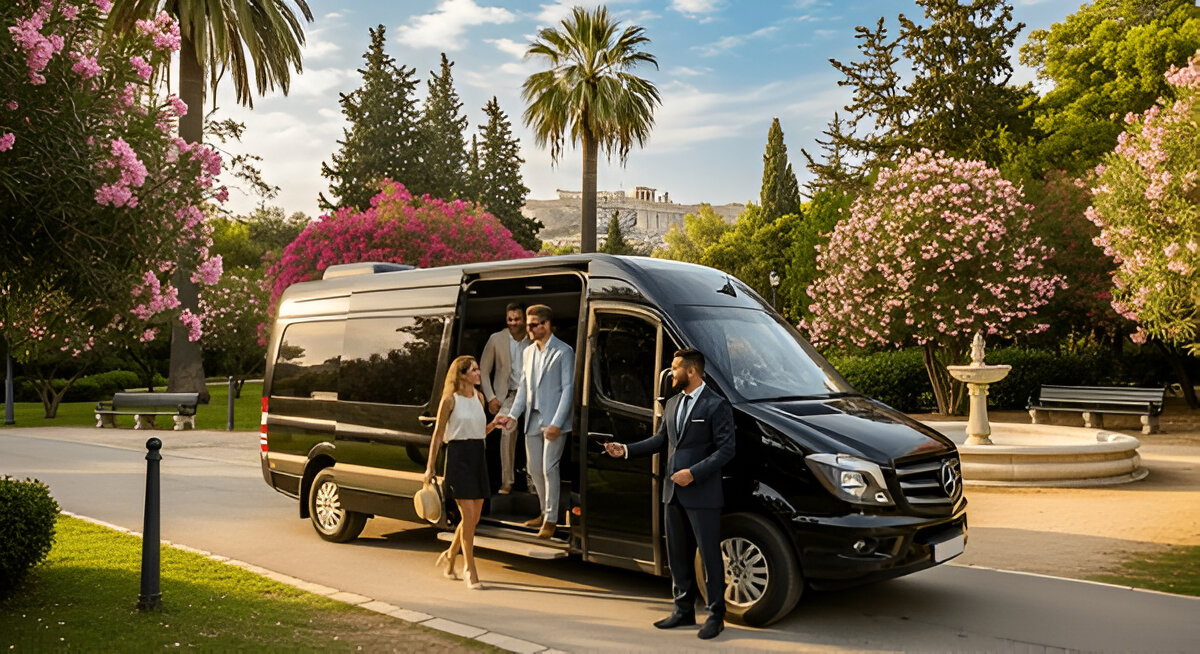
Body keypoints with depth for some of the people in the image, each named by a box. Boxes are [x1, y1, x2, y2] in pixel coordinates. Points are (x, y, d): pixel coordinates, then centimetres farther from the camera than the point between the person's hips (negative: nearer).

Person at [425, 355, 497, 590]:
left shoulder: (479, 397, 11)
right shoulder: (450, 400, -7)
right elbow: (438, 435, -4)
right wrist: (430, 467, -5)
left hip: (478, 456, 7)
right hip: (458, 455, -7)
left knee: (474, 517, 10)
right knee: (468, 516, -7)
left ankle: (449, 556, 31)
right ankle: (469, 569, 5)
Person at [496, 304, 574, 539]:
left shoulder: (564, 352, -7)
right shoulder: (528, 352, 13)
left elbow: (568, 389, -11)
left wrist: (556, 423, -17)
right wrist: (512, 414, 6)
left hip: (553, 420, -7)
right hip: (533, 419, 7)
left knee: (549, 468, -6)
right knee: (535, 469, 11)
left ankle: (551, 520, 4)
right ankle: (546, 512, 27)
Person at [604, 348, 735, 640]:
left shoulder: (716, 405, -10)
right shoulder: (672, 404, 13)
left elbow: (726, 449, -13)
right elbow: (660, 439, 19)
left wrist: (694, 473, -19)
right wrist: (626, 449, 9)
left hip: (702, 495, -7)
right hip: (673, 494, 8)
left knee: (709, 556, 2)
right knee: (678, 555, 15)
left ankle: (715, 615, 15)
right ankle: (684, 610, 28)